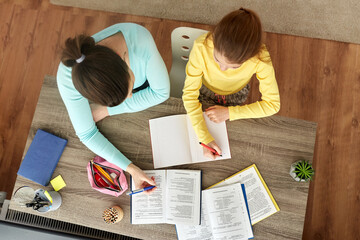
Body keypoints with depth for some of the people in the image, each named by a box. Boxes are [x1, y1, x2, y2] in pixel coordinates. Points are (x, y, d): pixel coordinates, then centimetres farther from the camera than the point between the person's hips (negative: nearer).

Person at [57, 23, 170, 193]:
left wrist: (106, 110, -27)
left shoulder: (140, 37, -45)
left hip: (144, 88, 1)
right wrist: (131, 169, -34)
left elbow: (162, 92, -29)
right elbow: (86, 134, -27)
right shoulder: (68, 77, -41)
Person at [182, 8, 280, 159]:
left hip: (236, 94, 1)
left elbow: (272, 104, -27)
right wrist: (205, 138, -37)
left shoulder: (261, 59, -39)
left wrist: (229, 113, -30)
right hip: (206, 90, 0)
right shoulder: (201, 47, -41)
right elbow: (190, 93, -32)